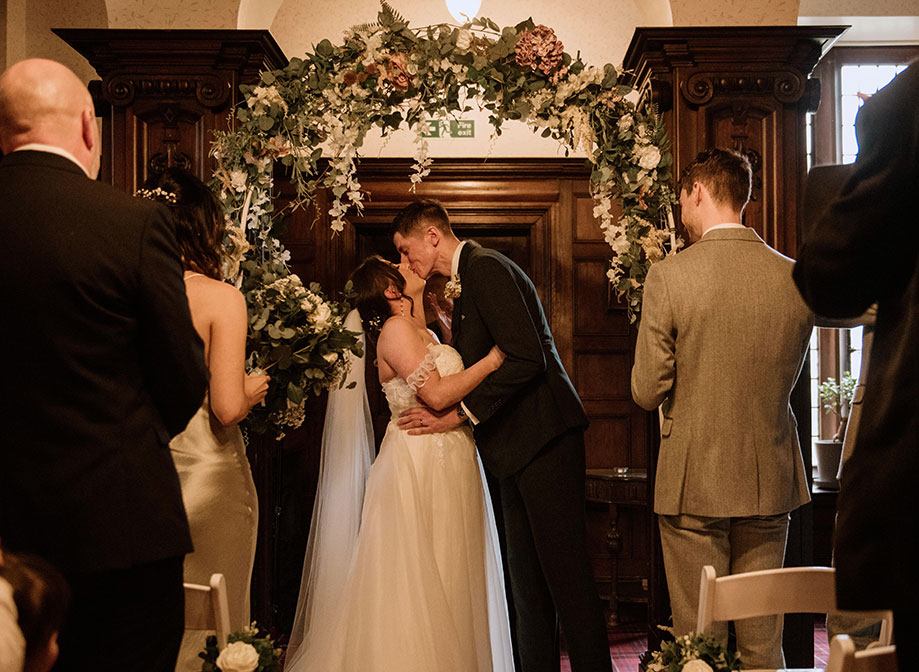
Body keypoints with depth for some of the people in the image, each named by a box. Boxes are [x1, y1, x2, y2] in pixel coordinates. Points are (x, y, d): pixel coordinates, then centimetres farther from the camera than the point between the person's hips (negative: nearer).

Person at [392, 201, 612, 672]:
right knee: (527, 575, 11)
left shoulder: (486, 267, -11)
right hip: (517, 445, 10)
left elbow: (526, 358, -20)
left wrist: (459, 415, -16)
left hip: (542, 438, -10)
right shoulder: (465, 282, 19)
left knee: (563, 571, -6)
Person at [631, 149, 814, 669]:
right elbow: (787, 377, 9)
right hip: (771, 480, 4)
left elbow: (646, 392, -9)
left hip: (694, 479, -3)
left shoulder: (668, 278, -13)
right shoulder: (796, 278, -2)